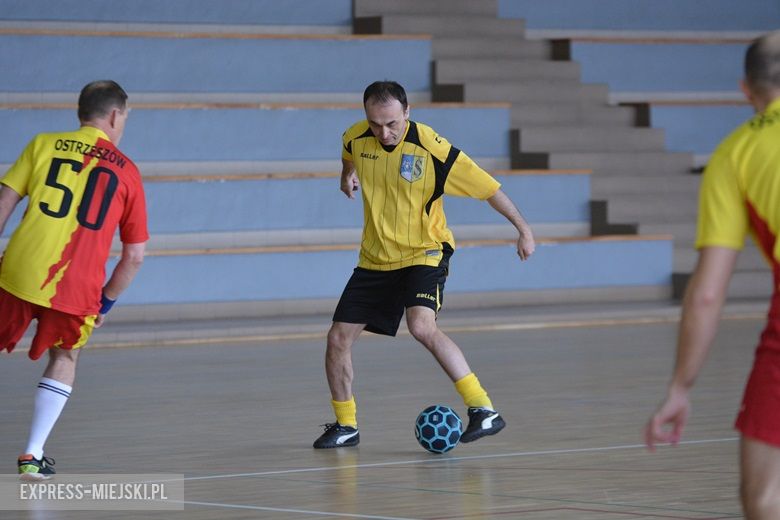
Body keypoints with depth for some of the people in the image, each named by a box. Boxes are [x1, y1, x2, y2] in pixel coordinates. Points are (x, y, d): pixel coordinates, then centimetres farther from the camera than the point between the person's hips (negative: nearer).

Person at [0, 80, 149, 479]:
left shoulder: (43, 145, 10)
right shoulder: (127, 172, 11)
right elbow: (134, 256, 10)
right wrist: (104, 303, 20)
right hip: (76, 287, 0)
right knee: (64, 359, 21)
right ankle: (33, 455, 11)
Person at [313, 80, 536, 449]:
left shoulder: (432, 149, -21)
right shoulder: (356, 138, -6)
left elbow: (487, 187, -13)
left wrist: (523, 229, -11)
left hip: (424, 253, -6)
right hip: (374, 258, 6)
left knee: (422, 327, -30)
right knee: (338, 338, 2)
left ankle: (483, 410, -27)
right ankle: (345, 426, 21)